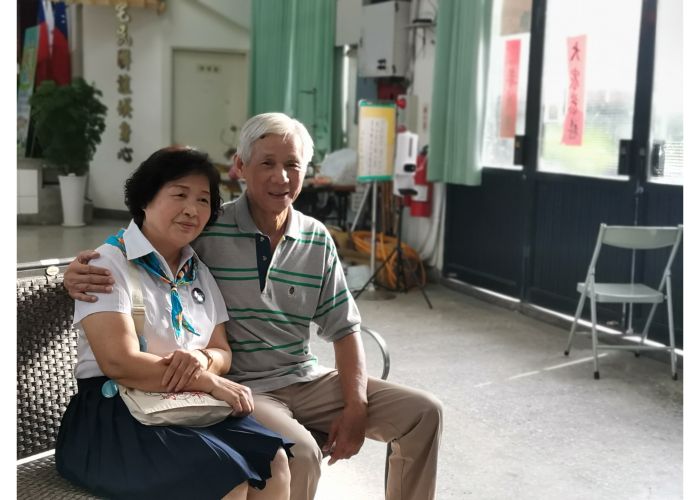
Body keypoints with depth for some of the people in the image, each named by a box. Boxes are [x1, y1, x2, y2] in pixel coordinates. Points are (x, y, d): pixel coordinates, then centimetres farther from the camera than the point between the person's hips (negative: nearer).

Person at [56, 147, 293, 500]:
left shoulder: (199, 273, 16)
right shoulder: (109, 264, -7)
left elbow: (223, 353, 11)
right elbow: (120, 363, -19)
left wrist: (203, 360, -14)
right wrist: (210, 382, -17)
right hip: (113, 417, -6)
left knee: (274, 459, -20)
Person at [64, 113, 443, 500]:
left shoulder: (317, 239, 5)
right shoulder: (206, 230, -10)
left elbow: (343, 329, 7)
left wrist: (356, 406, -5)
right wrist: (80, 272, -28)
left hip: (307, 380, 6)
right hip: (240, 387, -5)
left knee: (423, 413, -2)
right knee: (299, 453, -34)